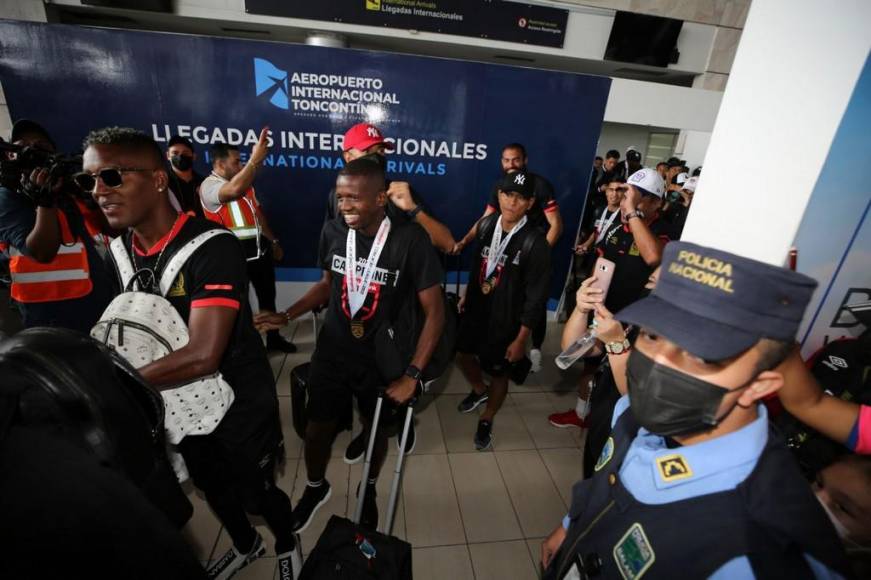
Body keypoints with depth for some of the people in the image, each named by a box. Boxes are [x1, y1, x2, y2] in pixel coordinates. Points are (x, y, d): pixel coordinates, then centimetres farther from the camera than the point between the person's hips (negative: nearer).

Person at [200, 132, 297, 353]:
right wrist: (255, 160, -40)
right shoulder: (209, 186, -15)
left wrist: (273, 241, 19)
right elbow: (235, 190, -38)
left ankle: (273, 338, 33)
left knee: (267, 296, 17)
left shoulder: (245, 183, 12)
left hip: (260, 249, 8)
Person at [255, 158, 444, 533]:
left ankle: (369, 491, 52)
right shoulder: (333, 230, -10)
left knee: (376, 430, 19)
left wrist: (413, 374, -19)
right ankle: (315, 488, 51)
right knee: (317, 429, 17)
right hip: (332, 353, 3)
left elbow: (434, 310, -17)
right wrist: (286, 316, -4)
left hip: (381, 359, -2)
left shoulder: (410, 240, -22)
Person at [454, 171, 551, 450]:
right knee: (463, 354, 21)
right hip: (476, 310, 5)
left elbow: (535, 297, -17)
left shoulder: (535, 243, -22)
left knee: (499, 373, 13)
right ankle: (479, 390, 53)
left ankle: (486, 421, 40)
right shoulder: (486, 224, -6)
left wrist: (521, 339, -14)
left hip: (505, 321, -5)